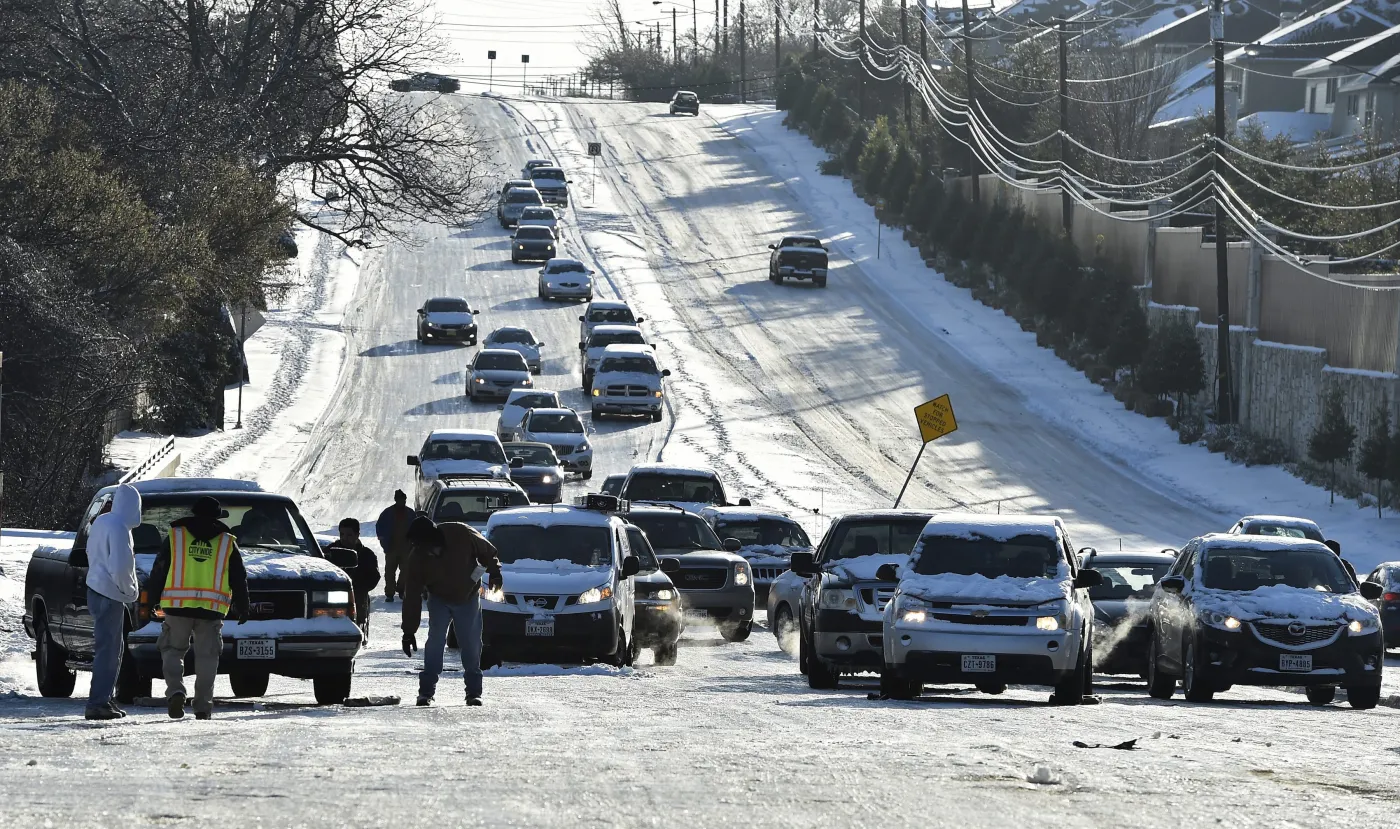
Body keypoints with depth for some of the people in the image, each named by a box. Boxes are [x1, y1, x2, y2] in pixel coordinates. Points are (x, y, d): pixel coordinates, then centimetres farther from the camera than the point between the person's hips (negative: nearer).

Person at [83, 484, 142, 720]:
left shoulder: (101, 521, 11)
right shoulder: (119, 528, -19)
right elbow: (119, 568, -23)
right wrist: (131, 592, -6)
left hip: (96, 588, 10)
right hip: (110, 594, -10)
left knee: (113, 648, 17)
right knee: (108, 649, -7)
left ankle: (105, 699, 21)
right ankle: (98, 703, -8)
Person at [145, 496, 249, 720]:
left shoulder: (176, 536, 7)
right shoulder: (227, 543, 10)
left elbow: (158, 572, 8)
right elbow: (239, 579, 14)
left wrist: (151, 600, 15)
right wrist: (242, 608, 23)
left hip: (177, 607, -1)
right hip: (211, 609, 1)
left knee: (173, 651, 9)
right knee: (206, 657, 8)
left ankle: (175, 691, -13)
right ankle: (203, 706, 6)